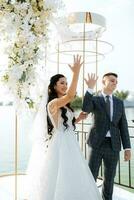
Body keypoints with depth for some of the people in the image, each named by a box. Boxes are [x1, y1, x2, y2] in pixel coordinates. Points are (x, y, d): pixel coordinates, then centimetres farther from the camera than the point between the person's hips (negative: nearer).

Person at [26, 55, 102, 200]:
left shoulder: (64, 106, 12)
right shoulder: (53, 103, -16)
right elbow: (70, 95, -35)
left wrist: (78, 119, 6)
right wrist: (76, 72, -37)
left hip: (70, 143, 9)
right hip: (60, 144, -9)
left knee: (70, 179, 18)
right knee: (61, 180, 4)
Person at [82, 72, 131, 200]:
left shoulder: (119, 102, 12)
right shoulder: (94, 99, 2)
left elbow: (123, 126, 8)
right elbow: (85, 109, -23)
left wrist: (127, 148, 3)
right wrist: (90, 88, -24)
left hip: (113, 145, 3)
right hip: (97, 143, -3)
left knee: (109, 177, 13)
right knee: (91, 176, 1)